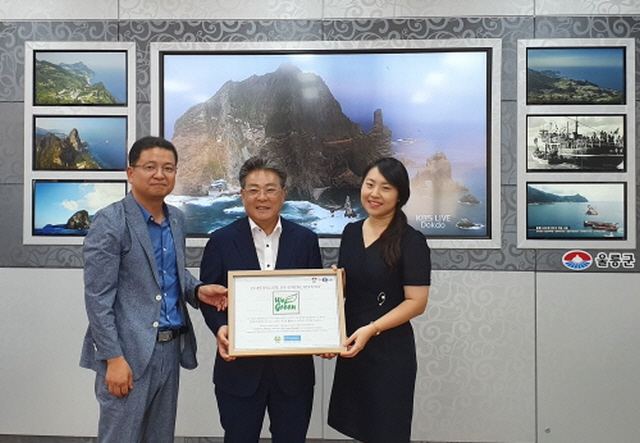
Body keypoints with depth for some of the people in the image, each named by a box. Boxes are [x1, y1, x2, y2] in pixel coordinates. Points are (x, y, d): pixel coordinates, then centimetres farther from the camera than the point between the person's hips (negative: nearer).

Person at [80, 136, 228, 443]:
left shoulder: (177, 219, 9)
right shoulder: (110, 221, -11)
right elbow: (97, 297, -14)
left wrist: (197, 291, -1)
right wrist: (114, 358, -16)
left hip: (171, 348, 7)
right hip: (129, 351, -6)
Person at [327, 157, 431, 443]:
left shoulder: (411, 241, -12)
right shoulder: (351, 232, 6)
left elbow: (416, 302, -14)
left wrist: (371, 329, -22)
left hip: (389, 349, -6)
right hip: (351, 346, 6)